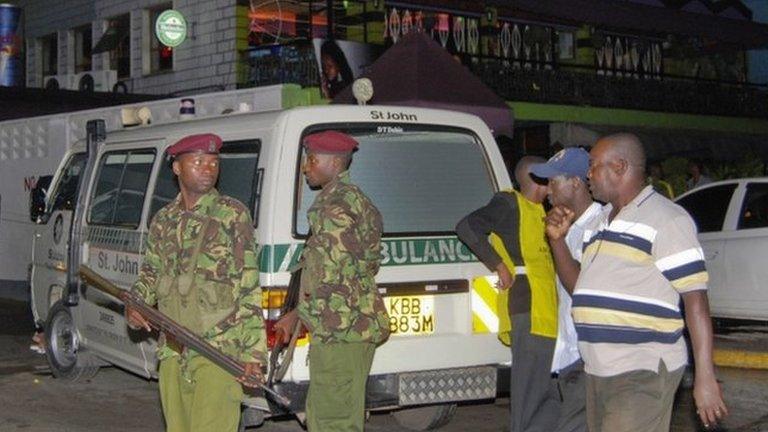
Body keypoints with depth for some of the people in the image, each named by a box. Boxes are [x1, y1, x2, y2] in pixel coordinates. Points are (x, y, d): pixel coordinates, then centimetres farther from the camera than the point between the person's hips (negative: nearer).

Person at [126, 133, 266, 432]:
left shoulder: (232, 214, -3)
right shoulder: (163, 220, 12)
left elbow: (250, 288, -6)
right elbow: (150, 272, 24)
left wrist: (253, 352, -12)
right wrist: (134, 305, 1)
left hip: (219, 350, -6)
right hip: (172, 351, 6)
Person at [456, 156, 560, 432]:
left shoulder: (538, 210, 21)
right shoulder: (510, 203, -5)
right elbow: (466, 227, -17)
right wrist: (499, 265, -15)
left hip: (546, 308, 9)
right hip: (528, 308, -9)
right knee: (529, 393, -7)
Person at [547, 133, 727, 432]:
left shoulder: (666, 219, -9)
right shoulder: (599, 223, 19)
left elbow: (695, 300, -14)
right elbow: (582, 288, 25)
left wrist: (705, 377, -19)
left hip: (644, 373, -9)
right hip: (599, 371, 9)